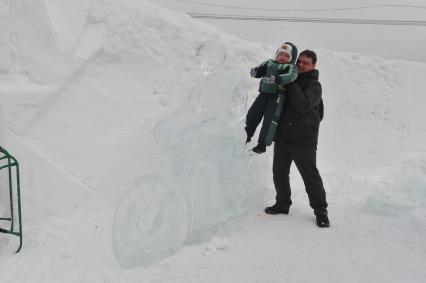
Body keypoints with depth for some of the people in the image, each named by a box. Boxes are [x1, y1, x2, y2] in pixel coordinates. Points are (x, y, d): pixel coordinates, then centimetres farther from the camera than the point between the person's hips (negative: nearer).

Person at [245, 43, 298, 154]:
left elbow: (291, 76, -19)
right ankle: (247, 136, 26)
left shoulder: (291, 67, 2)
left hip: (277, 95, -5)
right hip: (264, 92, 5)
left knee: (269, 118, -6)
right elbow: (260, 71, 13)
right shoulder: (270, 63, 18)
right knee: (253, 114, 6)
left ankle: (262, 144, 2)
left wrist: (276, 79, -35)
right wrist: (255, 71, -13)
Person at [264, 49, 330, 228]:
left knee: (310, 175, -2)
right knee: (279, 172, 11)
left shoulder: (314, 85, -4)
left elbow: (303, 105, -21)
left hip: (303, 139, -6)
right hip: (282, 136, 6)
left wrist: (291, 85, -19)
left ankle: (320, 211, 9)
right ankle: (282, 204, 26)